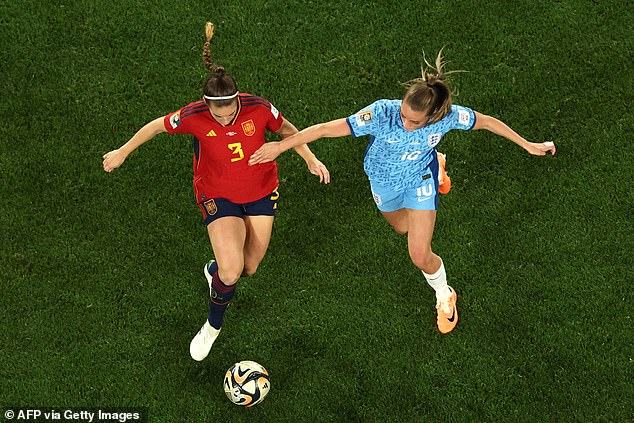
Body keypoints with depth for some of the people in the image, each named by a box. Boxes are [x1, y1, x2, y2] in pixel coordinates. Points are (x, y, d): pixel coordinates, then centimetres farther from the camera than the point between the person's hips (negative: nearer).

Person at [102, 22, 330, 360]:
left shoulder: (259, 108, -24)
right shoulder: (194, 117, -26)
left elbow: (286, 129, -2)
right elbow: (158, 126, -7)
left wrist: (310, 159, -7)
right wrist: (122, 152, 3)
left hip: (260, 192, 2)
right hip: (218, 196, -2)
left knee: (249, 268, 12)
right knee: (231, 273, -17)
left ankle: (214, 270, 49)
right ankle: (213, 325, 13)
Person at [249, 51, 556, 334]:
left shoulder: (449, 116, -36)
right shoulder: (382, 113, -42)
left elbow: (487, 122, -16)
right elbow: (327, 129, -36)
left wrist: (528, 145, -6)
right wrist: (281, 146, -32)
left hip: (421, 177, -1)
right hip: (383, 179, 1)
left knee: (420, 255, -7)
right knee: (402, 227, 32)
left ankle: (444, 297, 28)